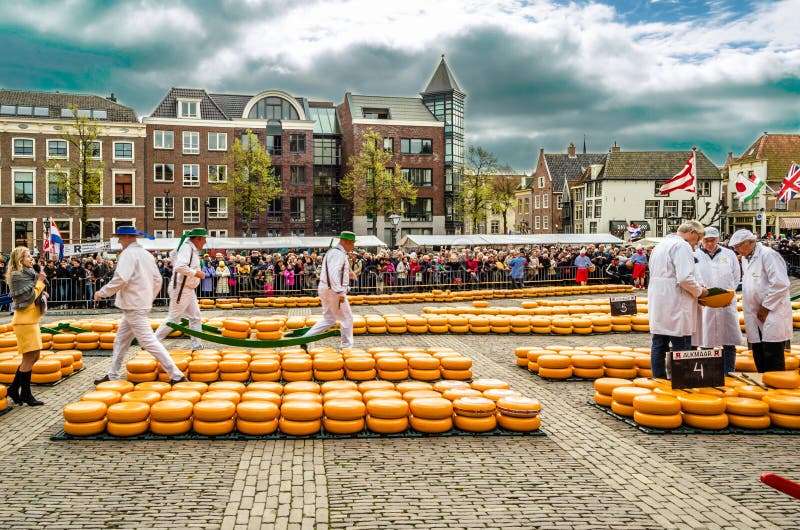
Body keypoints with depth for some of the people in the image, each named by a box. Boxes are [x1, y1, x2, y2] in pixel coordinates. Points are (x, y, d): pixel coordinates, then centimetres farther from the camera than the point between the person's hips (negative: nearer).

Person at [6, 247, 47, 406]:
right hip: (24, 320, -9)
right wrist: (39, 282, -9)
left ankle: (14, 389, 20)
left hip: (32, 320, 9)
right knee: (29, 358, -4)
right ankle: (26, 394, 4)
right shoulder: (17, 275, -11)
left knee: (33, 357, 12)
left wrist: (39, 281, 5)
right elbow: (28, 297, -16)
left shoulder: (29, 274, 15)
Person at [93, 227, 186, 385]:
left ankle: (176, 375, -11)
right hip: (143, 303, 10)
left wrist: (102, 293, -13)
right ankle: (113, 375, 27)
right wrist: (150, 298, 21)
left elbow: (120, 279, -24)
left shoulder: (128, 254, -13)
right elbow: (157, 280, 13)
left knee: (148, 341, -9)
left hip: (134, 307, -10)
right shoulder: (147, 254, 13)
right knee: (121, 339, 18)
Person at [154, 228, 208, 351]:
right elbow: (180, 267, -33)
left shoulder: (193, 250, 10)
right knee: (173, 319, -2)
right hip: (180, 290, -10)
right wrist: (196, 273, -24)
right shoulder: (187, 248, -19)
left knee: (196, 318, 9)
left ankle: (197, 345, 14)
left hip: (189, 289, 10)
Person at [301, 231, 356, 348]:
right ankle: (347, 346, 12)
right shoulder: (339, 254, -17)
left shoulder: (332, 252, 17)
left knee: (328, 319, 16)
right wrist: (339, 292, -29)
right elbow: (334, 273, -27)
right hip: (334, 291, -10)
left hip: (325, 289, 10)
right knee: (347, 319, 3)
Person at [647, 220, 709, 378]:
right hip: (675, 306, -9)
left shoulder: (661, 245, 17)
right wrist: (699, 291, -4)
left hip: (657, 303, 9)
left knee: (658, 345, 10)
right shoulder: (682, 246, -12)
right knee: (681, 348, -4)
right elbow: (685, 278, -21)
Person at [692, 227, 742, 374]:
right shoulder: (694, 256, 4)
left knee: (729, 344, 1)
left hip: (727, 304, 2)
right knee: (706, 343, 2)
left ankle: (729, 373, 10)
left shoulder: (729, 254, 10)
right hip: (703, 305, -1)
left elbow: (736, 278, 15)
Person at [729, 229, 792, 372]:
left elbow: (780, 284, -19)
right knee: (759, 360, 11)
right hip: (756, 317, 8)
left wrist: (765, 307, -14)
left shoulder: (768, 255, -12)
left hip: (772, 314, -8)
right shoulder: (745, 258, 15)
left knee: (773, 362, -5)